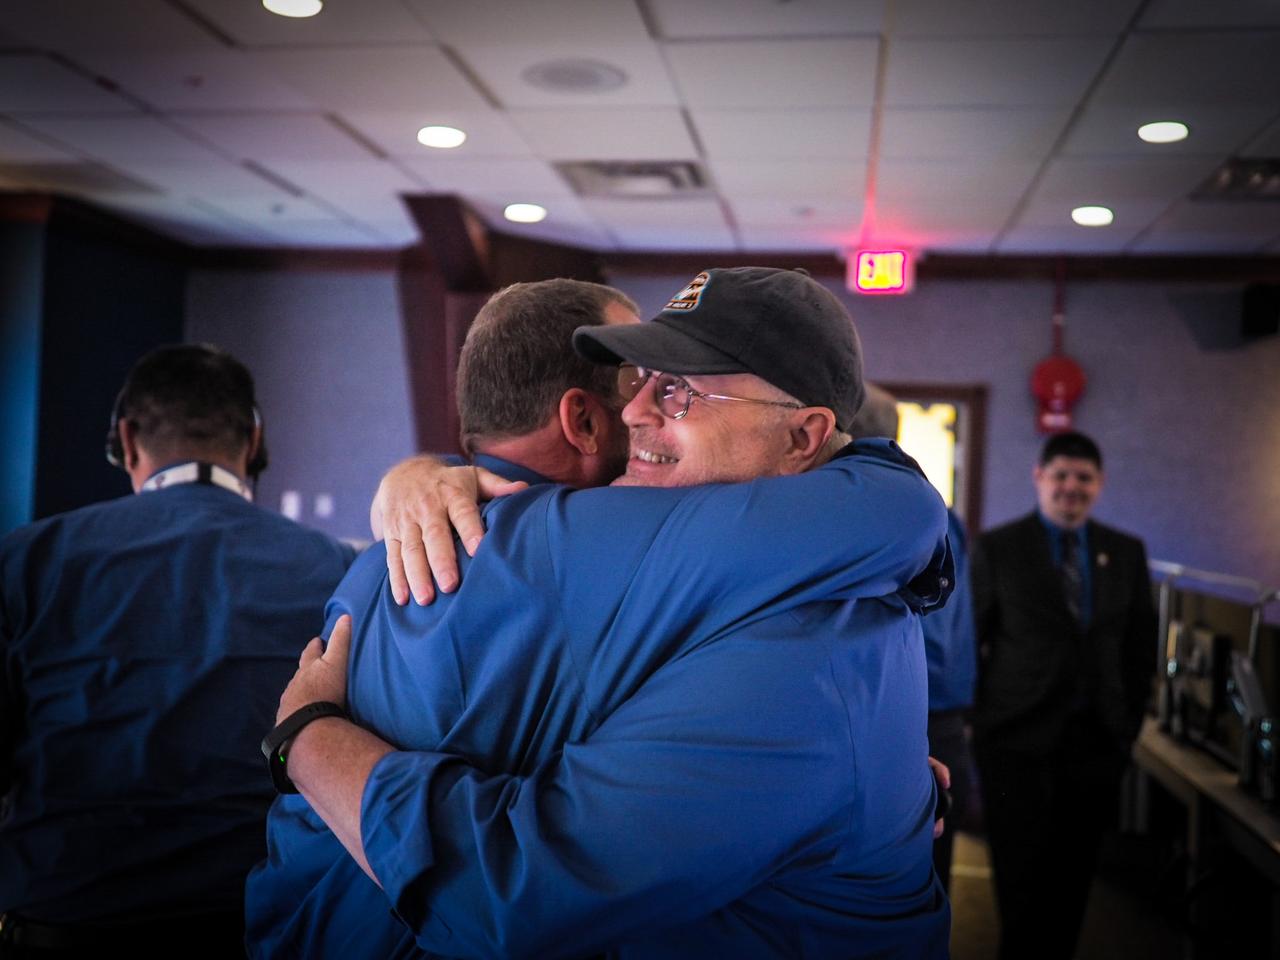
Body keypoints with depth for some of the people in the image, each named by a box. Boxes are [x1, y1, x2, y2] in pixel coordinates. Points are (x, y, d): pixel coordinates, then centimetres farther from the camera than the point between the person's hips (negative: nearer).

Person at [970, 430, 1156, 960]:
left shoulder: (1127, 553, 8)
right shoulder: (997, 548, -2)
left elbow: (1140, 644, 13)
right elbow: (970, 638, -1)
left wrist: (1129, 723, 10)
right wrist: (981, 720, -2)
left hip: (1096, 740, 3)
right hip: (1019, 739, -3)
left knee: (1073, 881, 9)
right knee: (1023, 877, 0)